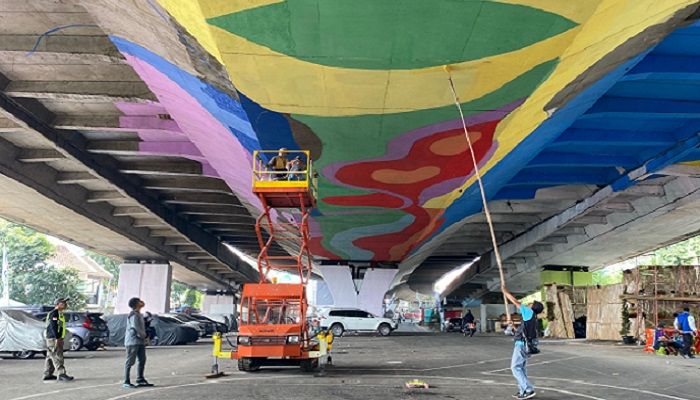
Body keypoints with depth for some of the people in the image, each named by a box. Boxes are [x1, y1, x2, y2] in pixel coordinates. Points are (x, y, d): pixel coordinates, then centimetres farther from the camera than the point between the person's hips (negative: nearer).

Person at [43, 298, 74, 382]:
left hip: (57, 338, 11)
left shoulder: (60, 313, 19)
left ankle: (47, 374, 20)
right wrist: (57, 338, -26)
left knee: (50, 357, 14)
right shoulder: (54, 313, -14)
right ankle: (61, 374, -16)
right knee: (57, 357, -13)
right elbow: (53, 326, -23)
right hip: (53, 339, -11)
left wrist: (59, 338, 24)